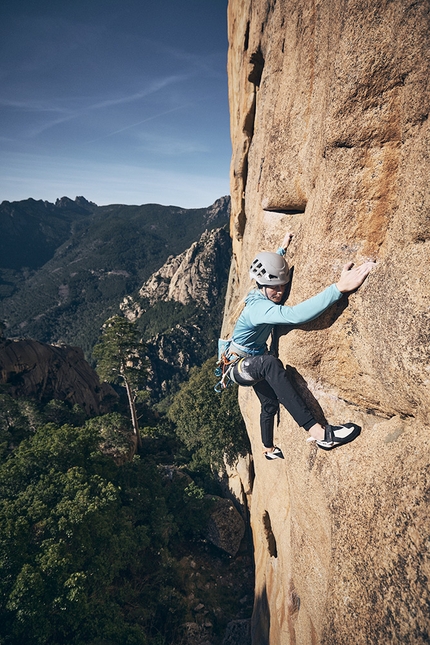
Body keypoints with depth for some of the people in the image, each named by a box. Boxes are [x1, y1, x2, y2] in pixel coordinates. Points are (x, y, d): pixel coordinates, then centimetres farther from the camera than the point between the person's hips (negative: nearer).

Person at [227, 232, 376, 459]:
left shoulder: (262, 295, -6)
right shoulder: (259, 307, -34)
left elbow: (271, 266, 20)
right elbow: (294, 315, -54)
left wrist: (282, 249, 27)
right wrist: (339, 287, -59)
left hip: (255, 363, 10)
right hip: (239, 367, -10)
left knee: (270, 404, 23)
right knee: (270, 362, -42)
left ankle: (268, 449, 50)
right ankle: (318, 432, -47)